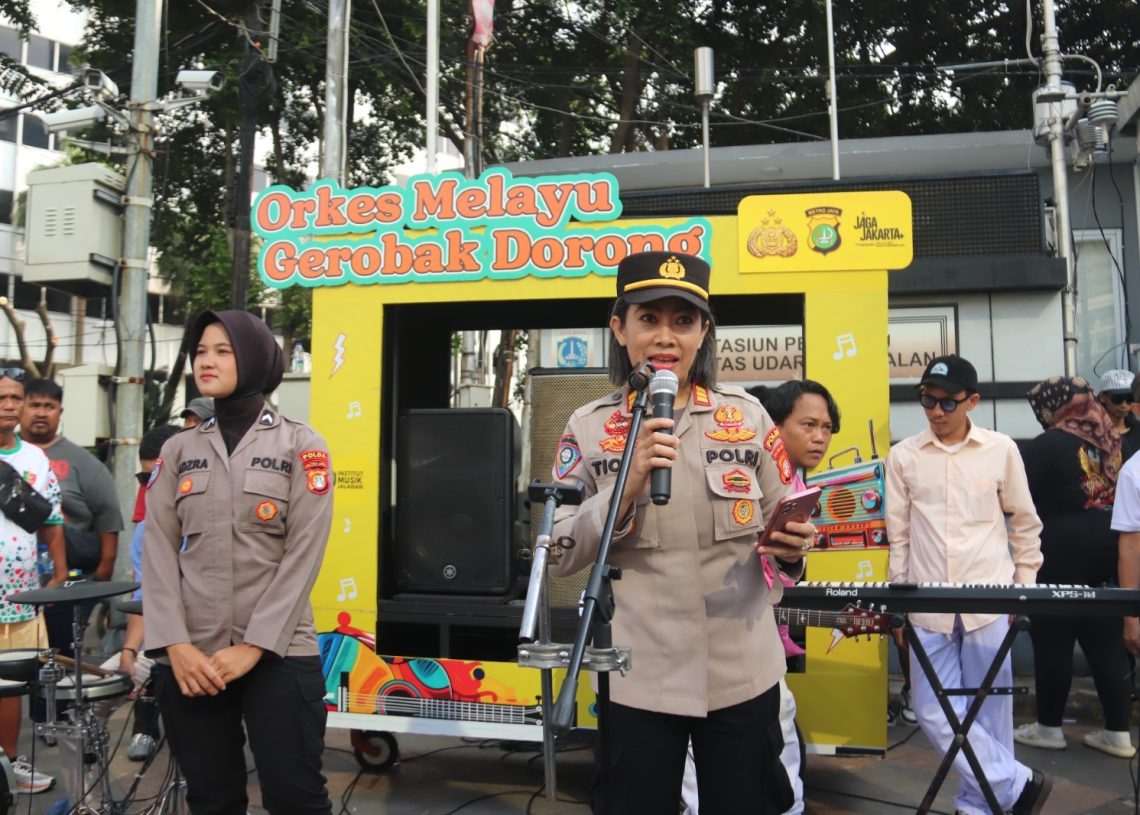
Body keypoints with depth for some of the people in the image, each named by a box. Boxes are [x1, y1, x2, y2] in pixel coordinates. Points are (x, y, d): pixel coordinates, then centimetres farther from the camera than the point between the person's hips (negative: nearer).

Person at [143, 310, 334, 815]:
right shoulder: (178, 451, 10)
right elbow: (158, 552, 3)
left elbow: (303, 555, -7)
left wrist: (254, 647, -13)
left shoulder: (301, 446, 0)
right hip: (189, 658, 3)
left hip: (277, 656, -3)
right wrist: (174, 644, -9)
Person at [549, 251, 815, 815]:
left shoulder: (746, 415, 0)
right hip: (638, 677, 0)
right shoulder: (589, 428, -3)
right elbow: (558, 555, -6)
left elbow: (785, 524, 7)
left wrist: (791, 550, -15)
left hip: (742, 673, 1)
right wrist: (629, 486, -20)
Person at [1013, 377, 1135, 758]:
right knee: (1107, 640, 11)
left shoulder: (1045, 446, -12)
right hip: (1111, 545, 6)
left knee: (1053, 639, 5)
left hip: (1062, 550, -6)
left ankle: (1049, 727, 16)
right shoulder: (1115, 440, 7)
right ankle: (1118, 732, 15)